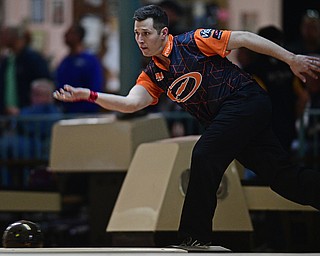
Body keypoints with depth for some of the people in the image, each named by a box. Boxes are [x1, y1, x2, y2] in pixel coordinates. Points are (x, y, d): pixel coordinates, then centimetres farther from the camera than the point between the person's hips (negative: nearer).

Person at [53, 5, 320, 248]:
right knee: (285, 177, 5)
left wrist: (291, 59, -9)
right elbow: (131, 103, -4)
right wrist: (88, 95, -17)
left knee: (204, 156, -17)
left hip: (246, 100, -7)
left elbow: (243, 38, -8)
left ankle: (195, 239, -9)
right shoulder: (152, 76, 10)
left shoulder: (193, 41, -9)